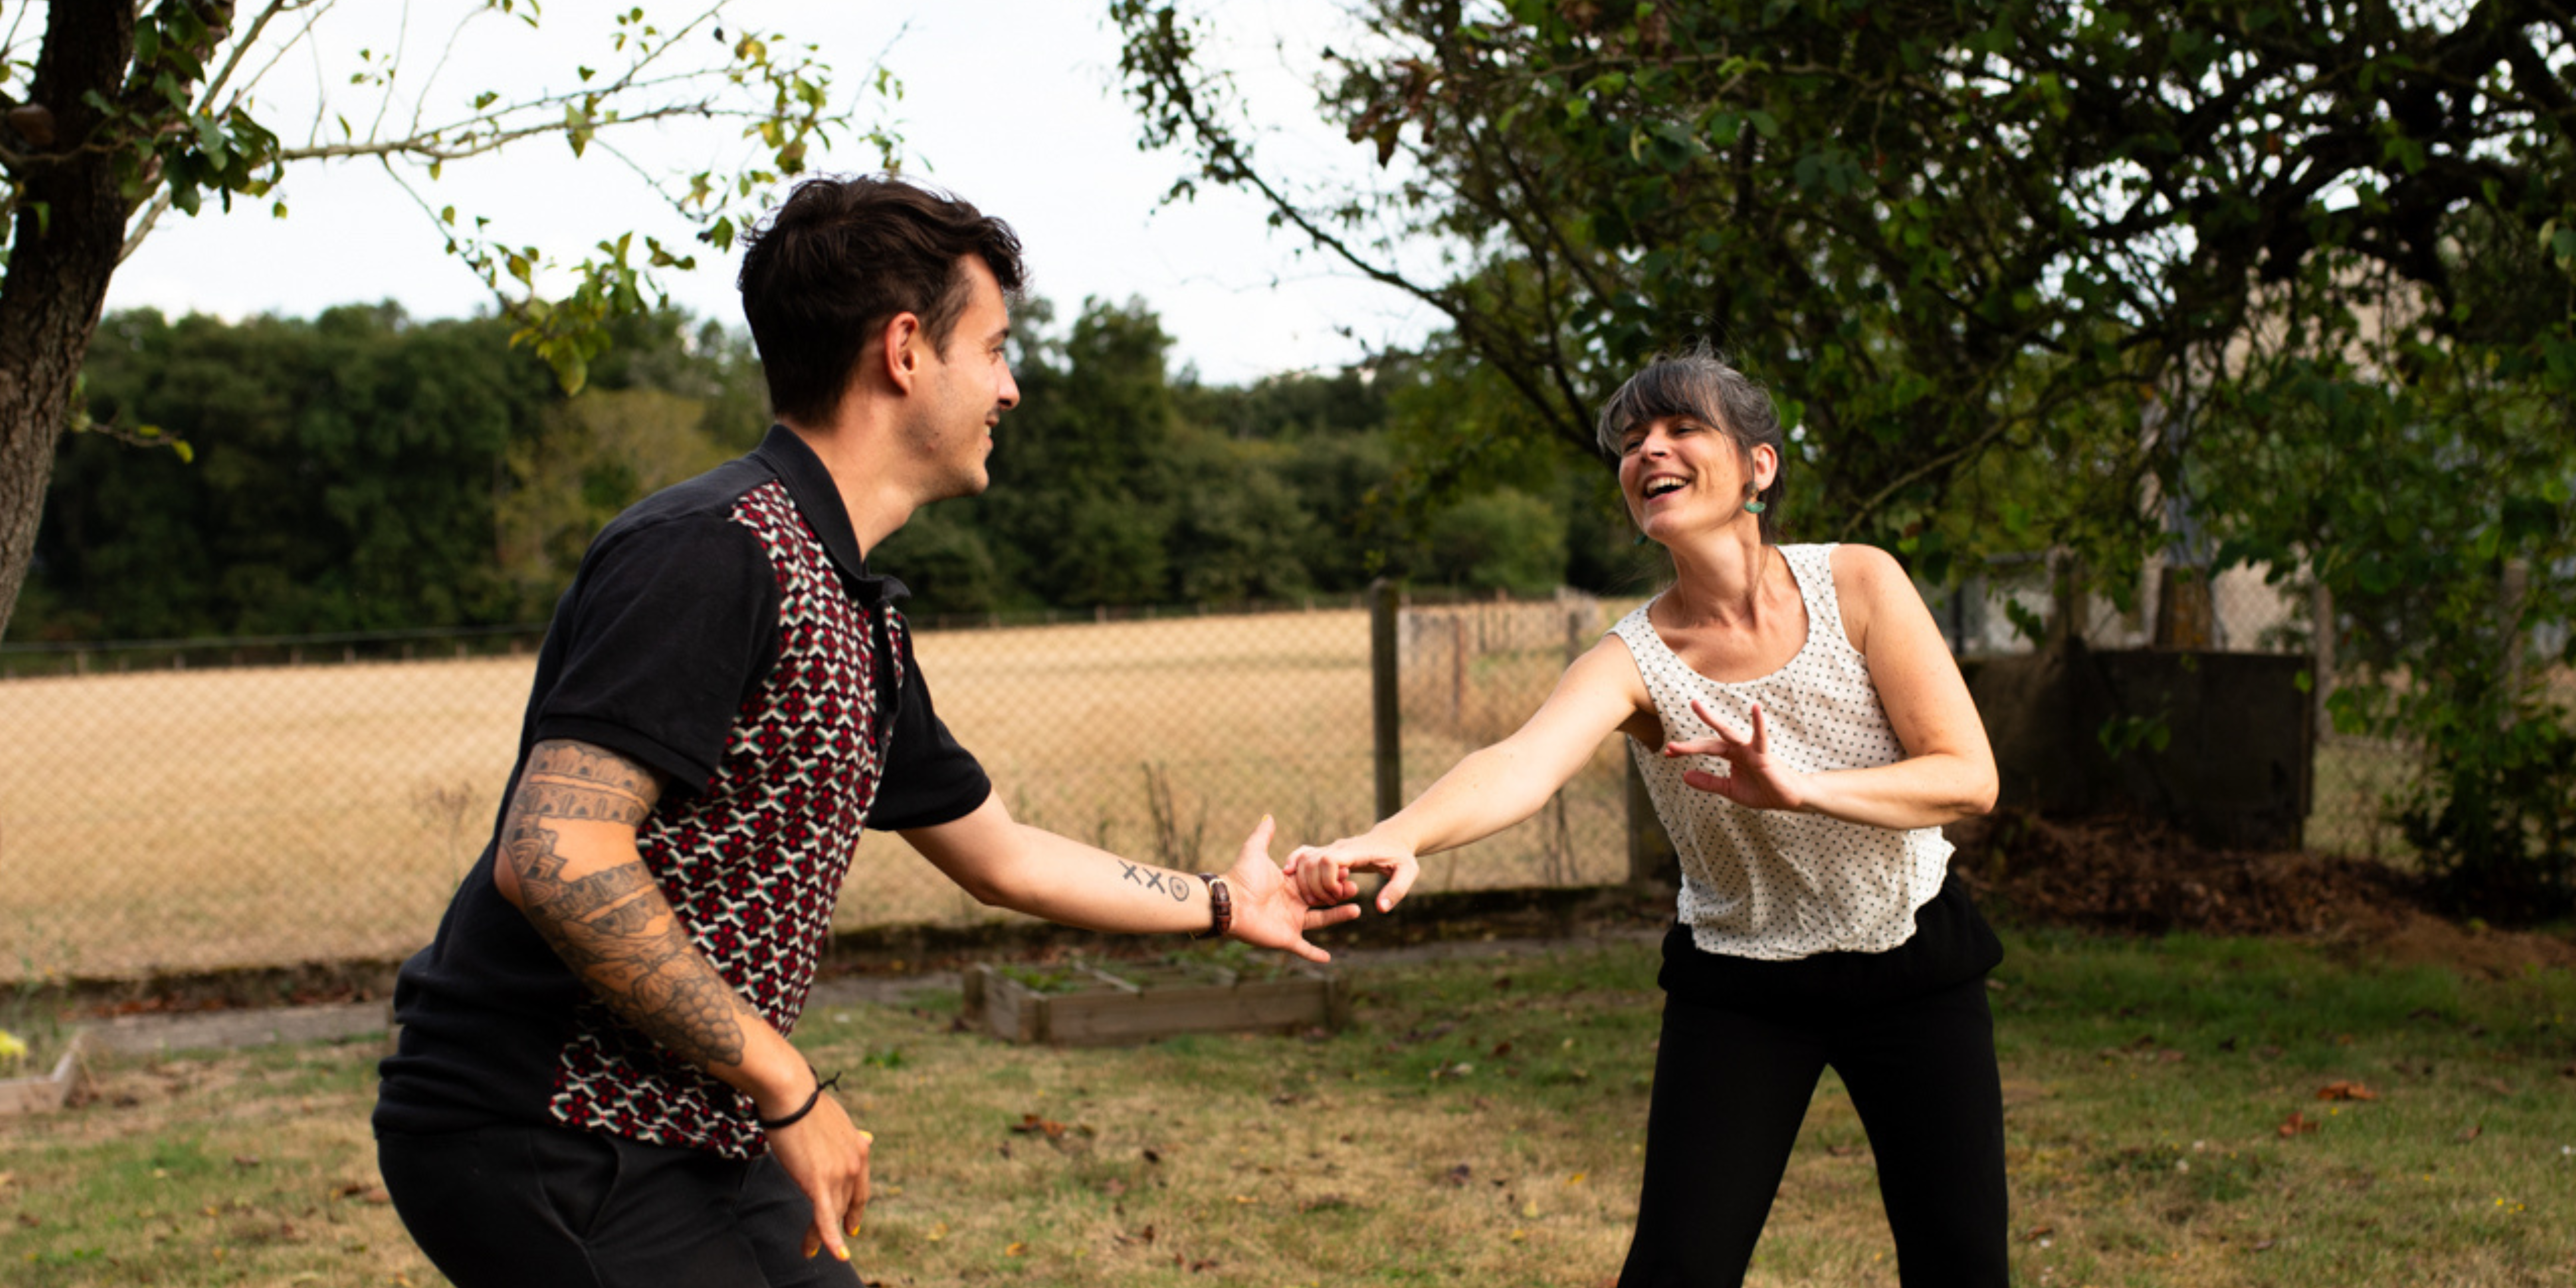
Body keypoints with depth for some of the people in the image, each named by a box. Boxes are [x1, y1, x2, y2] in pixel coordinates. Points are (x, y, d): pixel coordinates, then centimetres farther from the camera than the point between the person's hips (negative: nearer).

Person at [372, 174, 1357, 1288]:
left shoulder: (860, 618, 12)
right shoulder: (713, 554, -19)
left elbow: (999, 855, 26)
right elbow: (552, 859, -28)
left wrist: (1220, 904, 37)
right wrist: (788, 1089, -21)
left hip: (696, 1145, 10)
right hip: (552, 1148, -10)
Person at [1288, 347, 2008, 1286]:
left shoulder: (1858, 586, -13)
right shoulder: (1634, 661, -16)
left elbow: (1969, 779, -16)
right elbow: (1522, 763, -36)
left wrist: (1797, 787, -34)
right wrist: (1396, 837, -58)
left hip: (1914, 967, 1)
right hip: (1739, 987, -1)